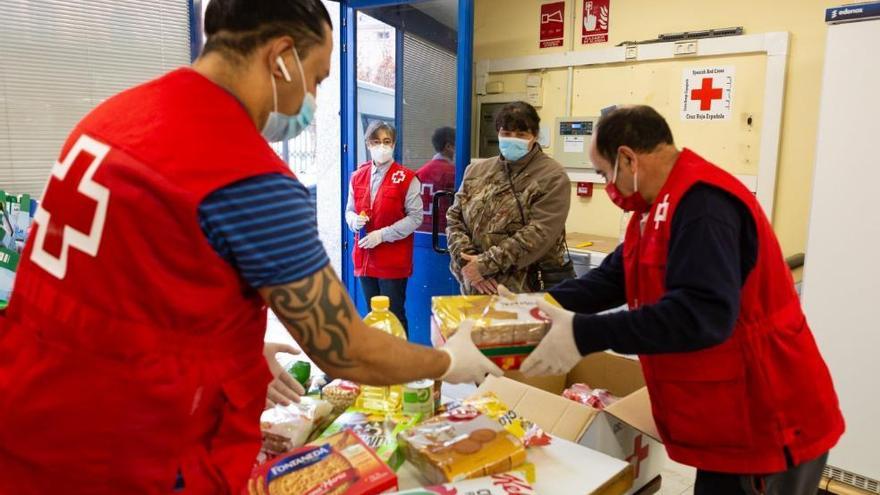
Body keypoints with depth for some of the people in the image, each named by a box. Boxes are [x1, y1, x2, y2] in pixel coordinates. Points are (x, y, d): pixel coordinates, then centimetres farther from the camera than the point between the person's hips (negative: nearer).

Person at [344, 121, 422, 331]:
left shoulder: (407, 178, -6)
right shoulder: (357, 176, 7)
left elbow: (415, 217, -10)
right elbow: (349, 211, 15)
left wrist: (382, 234, -17)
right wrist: (355, 221, -9)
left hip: (393, 261, -5)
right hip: (365, 259, 5)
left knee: (394, 316, 1)